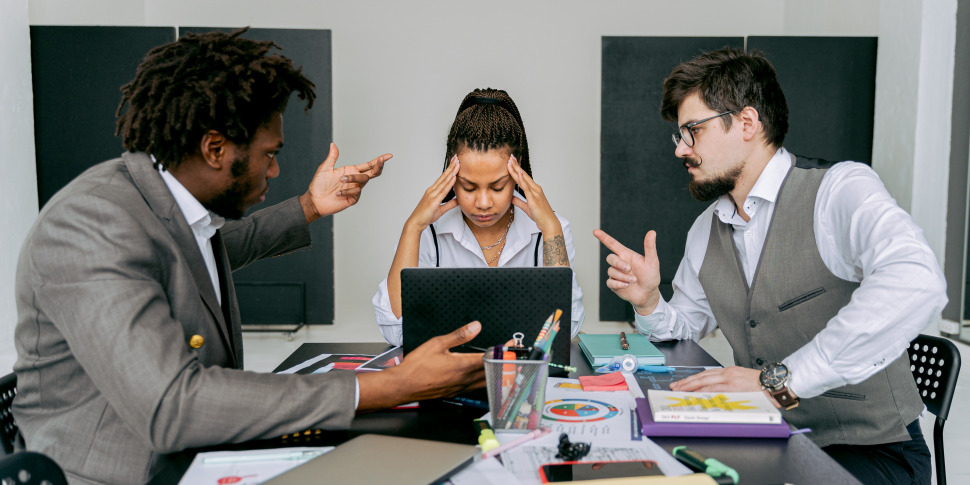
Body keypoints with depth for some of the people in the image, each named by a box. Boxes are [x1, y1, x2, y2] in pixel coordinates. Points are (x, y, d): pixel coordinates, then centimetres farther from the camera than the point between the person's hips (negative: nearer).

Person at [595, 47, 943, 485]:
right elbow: (685, 326, 19)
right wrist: (648, 302, -4)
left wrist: (779, 380, -36)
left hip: (870, 450, -6)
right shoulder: (705, 231, 8)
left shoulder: (839, 190, -15)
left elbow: (917, 284, -34)